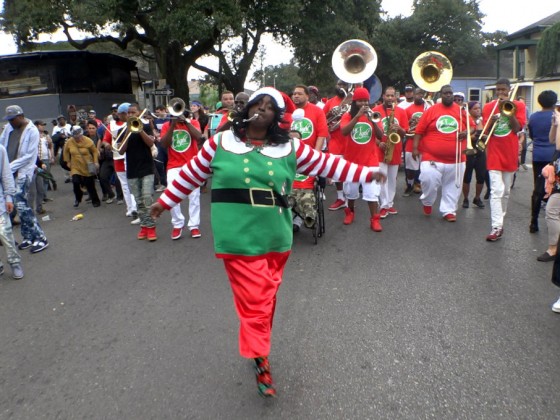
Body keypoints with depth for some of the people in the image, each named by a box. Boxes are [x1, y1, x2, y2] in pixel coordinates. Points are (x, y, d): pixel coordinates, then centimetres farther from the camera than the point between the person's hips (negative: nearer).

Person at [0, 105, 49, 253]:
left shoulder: (32, 131, -9)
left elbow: (29, 155, -13)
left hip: (23, 171, -6)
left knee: (20, 203, -12)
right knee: (20, 204, 8)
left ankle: (40, 238, -5)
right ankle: (29, 237, 19)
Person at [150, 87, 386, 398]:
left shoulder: (290, 148, 4)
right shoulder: (220, 143, 0)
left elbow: (326, 164, 8)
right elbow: (191, 174, 10)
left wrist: (367, 173, 7)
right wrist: (165, 200, 16)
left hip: (276, 238, 3)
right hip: (239, 238, -3)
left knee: (266, 298, 17)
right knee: (253, 301, 0)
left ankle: (258, 347, 40)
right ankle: (261, 362, 19)